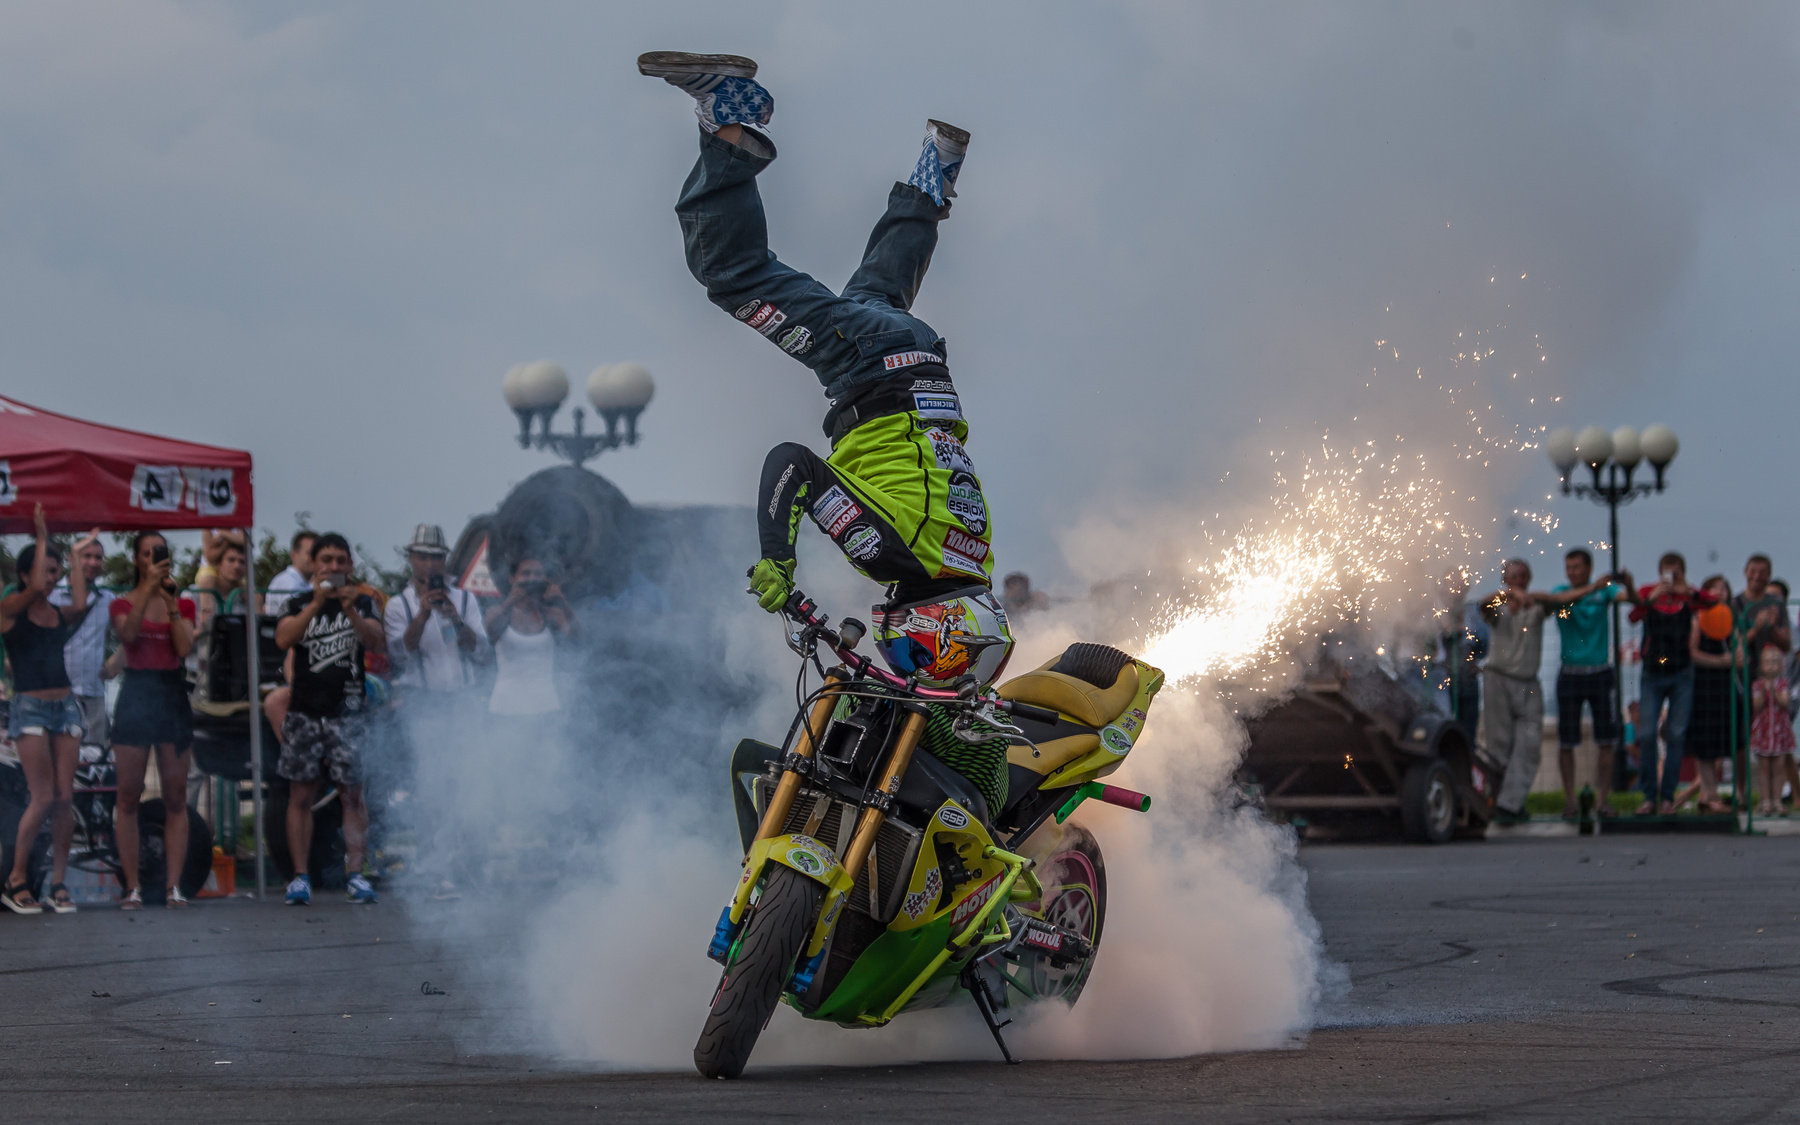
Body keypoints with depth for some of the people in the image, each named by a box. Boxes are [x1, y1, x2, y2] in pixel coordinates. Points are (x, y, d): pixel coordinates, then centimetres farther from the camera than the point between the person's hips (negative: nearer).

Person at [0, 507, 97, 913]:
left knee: (65, 798, -2)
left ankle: (58, 882, 5)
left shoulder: (60, 614, 12)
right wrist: (42, 537, -11)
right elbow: (36, 587, -21)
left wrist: (77, 558, 0)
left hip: (65, 705, 5)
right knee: (43, 797, -11)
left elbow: (81, 604, -10)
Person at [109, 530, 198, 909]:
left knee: (176, 797, -1)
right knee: (129, 796, -4)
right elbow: (128, 633, -17)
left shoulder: (182, 603, 11)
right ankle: (132, 887, -2)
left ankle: (174, 885, -1)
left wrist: (171, 603, -11)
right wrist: (148, 587, -22)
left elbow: (185, 648, -5)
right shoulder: (123, 605, 6)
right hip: (136, 692, -2)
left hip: (172, 694, 2)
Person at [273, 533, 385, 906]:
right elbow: (283, 638, -9)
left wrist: (351, 612, -22)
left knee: (352, 793, -5)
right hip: (304, 711, 1)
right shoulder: (298, 604, 10)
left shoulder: (362, 603, 10)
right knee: (301, 795, 0)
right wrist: (316, 603, -19)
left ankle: (355, 875, -4)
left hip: (347, 710, -1)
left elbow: (377, 643, -6)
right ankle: (300, 877, 2)